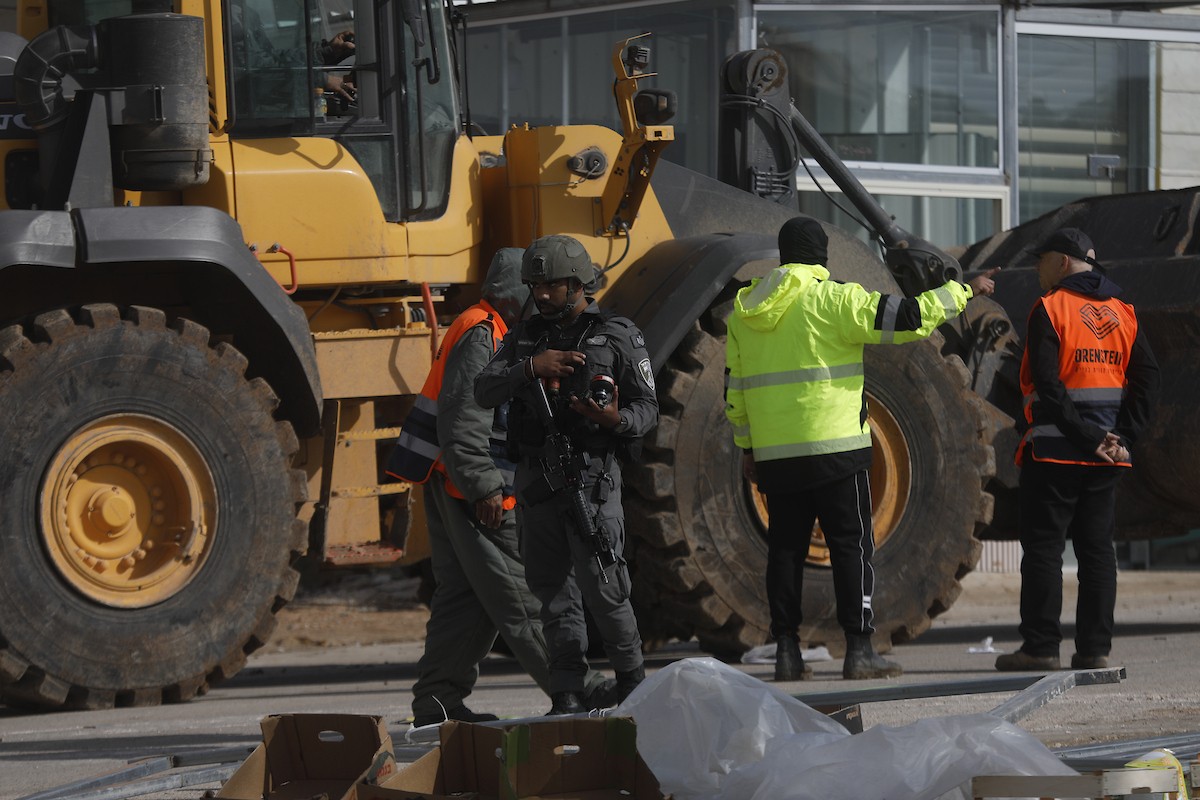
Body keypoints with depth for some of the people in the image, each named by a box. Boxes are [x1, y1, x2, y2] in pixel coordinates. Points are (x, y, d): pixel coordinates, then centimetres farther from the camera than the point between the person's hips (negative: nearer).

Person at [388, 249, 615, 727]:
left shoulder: (494, 333, 19)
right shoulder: (481, 337, -14)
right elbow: (463, 423, -21)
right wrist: (485, 488, -23)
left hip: (452, 485, 11)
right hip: (471, 486, -11)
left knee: (462, 596, 9)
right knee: (519, 596, -6)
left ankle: (436, 701, 9)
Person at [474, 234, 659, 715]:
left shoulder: (618, 337, 2)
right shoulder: (524, 338, 14)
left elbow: (648, 408, 1)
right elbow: (484, 392, 1)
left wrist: (616, 419, -21)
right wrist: (531, 366, -15)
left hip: (591, 476, -4)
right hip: (536, 479, 4)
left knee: (602, 587, -9)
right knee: (554, 590, 4)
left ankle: (631, 681, 8)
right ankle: (567, 697, 6)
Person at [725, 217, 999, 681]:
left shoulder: (743, 312, 10)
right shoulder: (830, 299, -8)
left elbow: (735, 389, 14)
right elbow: (903, 319, -9)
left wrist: (746, 447, 23)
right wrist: (963, 291, 2)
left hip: (775, 456, 5)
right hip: (833, 450, -5)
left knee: (785, 547, 9)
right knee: (852, 545, 0)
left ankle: (787, 652, 6)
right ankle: (859, 649, -4)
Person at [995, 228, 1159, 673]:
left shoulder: (1049, 310, -6)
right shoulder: (1122, 314, 11)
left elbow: (1049, 385, -16)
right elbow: (1147, 378, 3)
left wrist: (1084, 435, -14)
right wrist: (1122, 437, -1)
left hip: (1055, 449, -5)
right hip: (1107, 455, 6)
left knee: (1042, 546, -1)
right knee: (1097, 548, 8)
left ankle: (1040, 647, -4)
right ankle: (1095, 648, 6)